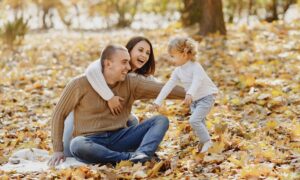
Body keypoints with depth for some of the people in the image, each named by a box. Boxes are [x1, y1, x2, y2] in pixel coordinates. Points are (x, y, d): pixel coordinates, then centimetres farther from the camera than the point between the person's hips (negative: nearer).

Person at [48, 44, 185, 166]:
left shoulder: (130, 83, 6)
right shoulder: (80, 84, -4)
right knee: (77, 145, -41)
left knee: (161, 120, -12)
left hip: (118, 138, 4)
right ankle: (131, 157, -34)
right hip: (91, 142, -4)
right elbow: (59, 114, 1)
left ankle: (141, 154, -42)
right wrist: (58, 150, -5)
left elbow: (162, 89, -2)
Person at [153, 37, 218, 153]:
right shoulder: (177, 71, -1)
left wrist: (190, 94, -59)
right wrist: (158, 101, -8)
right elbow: (168, 86, -2)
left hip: (206, 97, -8)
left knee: (194, 120, -19)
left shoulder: (195, 67, -24)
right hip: (194, 100, 8)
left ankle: (207, 142, -6)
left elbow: (197, 82, -42)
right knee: (199, 122, 12)